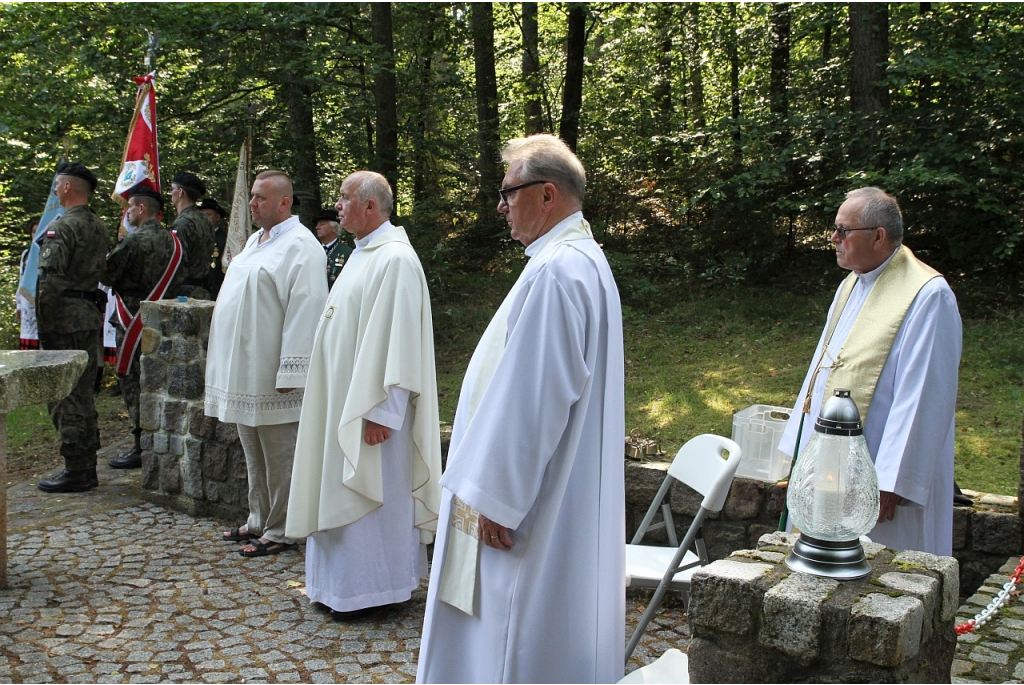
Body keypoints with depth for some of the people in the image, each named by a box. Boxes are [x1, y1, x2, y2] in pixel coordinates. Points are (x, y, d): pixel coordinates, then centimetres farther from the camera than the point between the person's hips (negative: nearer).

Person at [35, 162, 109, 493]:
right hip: (92, 317, 9)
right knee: (84, 394, 15)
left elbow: (49, 280, -19)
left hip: (65, 319, -8)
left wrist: (43, 324, -13)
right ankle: (87, 466, 22)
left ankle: (76, 471, 1)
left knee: (64, 396, -2)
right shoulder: (99, 226, 13)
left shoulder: (61, 227, -14)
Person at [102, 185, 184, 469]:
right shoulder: (172, 241, 8)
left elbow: (106, 275, -11)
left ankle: (142, 448, -1)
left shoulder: (134, 240, -15)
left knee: (133, 381, -2)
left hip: (134, 320, -7)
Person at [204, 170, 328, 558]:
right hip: (245, 373, 10)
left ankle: (280, 533, 11)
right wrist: (232, 369, 20)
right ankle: (260, 521, 30)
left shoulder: (300, 247, -14)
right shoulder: (256, 241, 16)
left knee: (279, 458, 1)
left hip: (272, 379, -9)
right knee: (255, 457, 18)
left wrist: (288, 372, -23)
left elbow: (303, 312, -20)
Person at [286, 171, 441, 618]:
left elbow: (398, 341, -23)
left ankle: (371, 587, 15)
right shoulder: (363, 254, 13)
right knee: (340, 490, 16)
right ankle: (343, 582, 28)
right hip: (343, 398, 10)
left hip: (368, 404, -10)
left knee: (370, 494, 1)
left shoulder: (395, 260, -18)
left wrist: (380, 411, -24)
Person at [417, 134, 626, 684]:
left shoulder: (555, 271, -22)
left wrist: (496, 496, -19)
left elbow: (533, 396, -25)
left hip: (538, 501, -11)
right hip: (562, 490, 11)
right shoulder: (582, 259, 12)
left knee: (518, 641, 2)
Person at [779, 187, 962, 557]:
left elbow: (922, 397, -19)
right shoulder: (851, 285, 12)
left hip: (873, 473, -8)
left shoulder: (928, 296, -15)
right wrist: (800, 455, 17)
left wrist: (890, 481, -22)